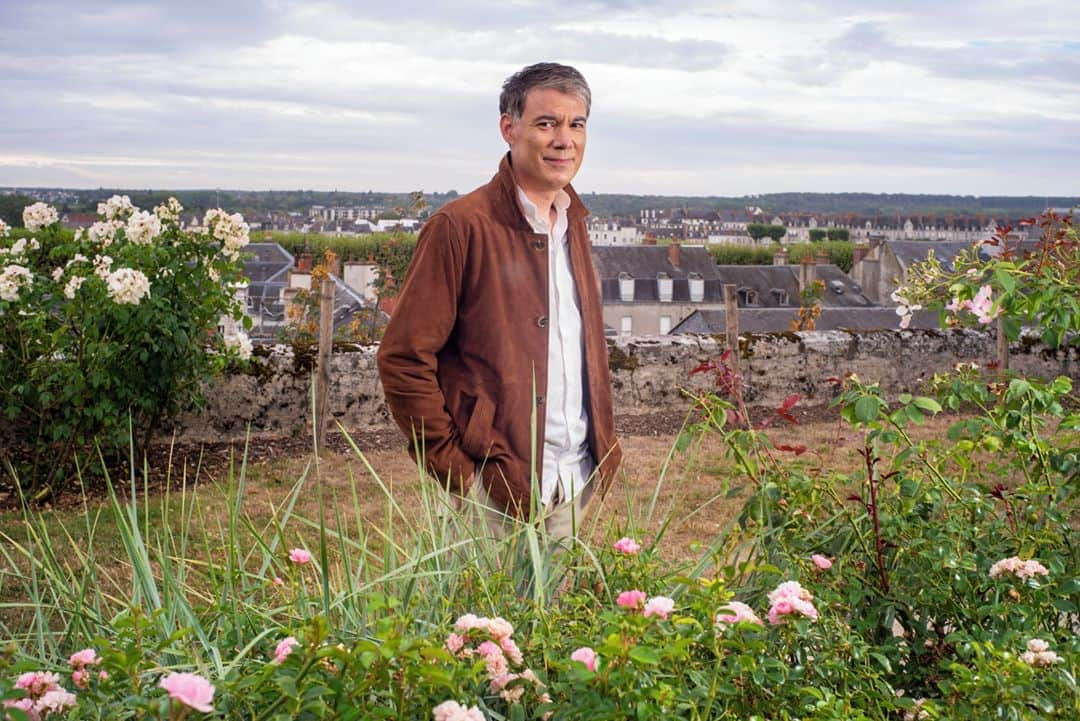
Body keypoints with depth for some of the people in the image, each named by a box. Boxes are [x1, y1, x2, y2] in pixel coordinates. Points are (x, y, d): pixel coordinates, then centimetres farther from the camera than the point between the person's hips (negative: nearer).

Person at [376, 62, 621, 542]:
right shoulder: (461, 227, -11)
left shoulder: (573, 225, 12)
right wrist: (455, 468, -13)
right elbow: (402, 359, -13)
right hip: (494, 489, -7)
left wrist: (602, 444, 12)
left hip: (576, 485, 7)